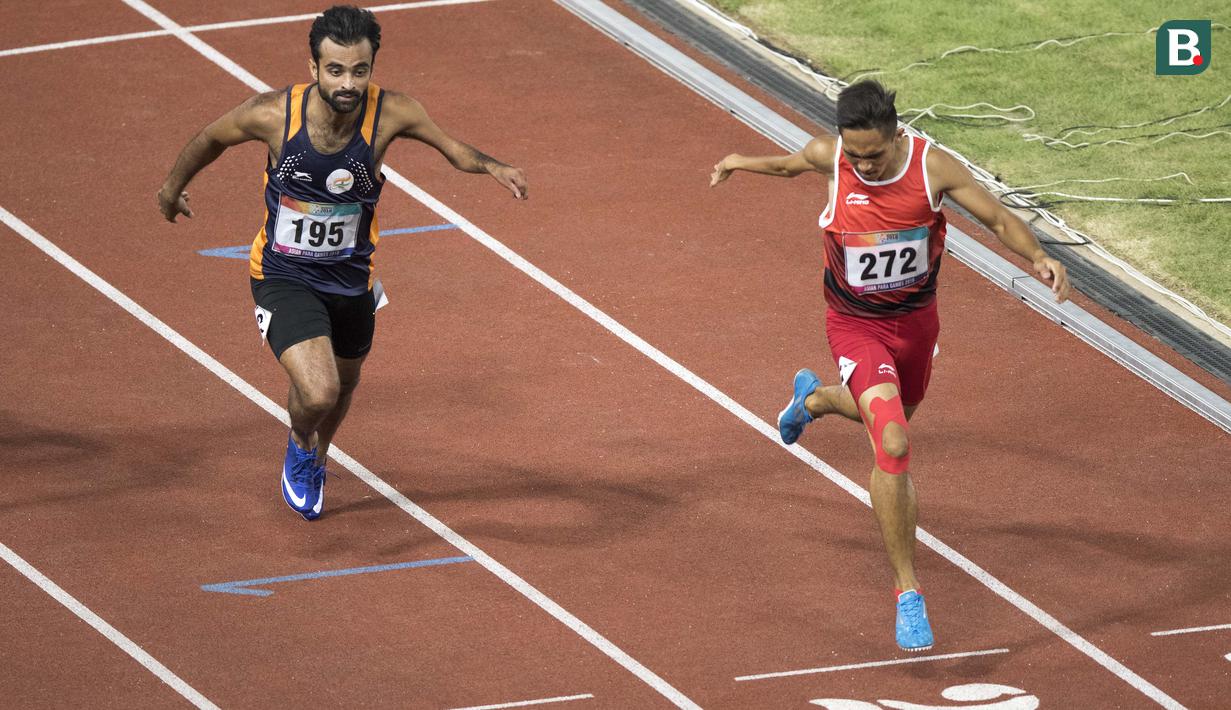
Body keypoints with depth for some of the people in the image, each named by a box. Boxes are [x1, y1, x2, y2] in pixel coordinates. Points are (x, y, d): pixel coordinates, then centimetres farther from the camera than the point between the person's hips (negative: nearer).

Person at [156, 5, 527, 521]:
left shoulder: (391, 113, -24)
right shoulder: (272, 114, -26)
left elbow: (452, 148, -9)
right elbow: (211, 139, -5)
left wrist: (490, 166, -33)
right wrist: (174, 185, 14)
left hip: (351, 278, 3)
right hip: (284, 278, -3)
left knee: (343, 382, 26)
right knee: (318, 393, -22)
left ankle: (315, 460, 61)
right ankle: (300, 445, 16)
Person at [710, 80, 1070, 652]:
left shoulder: (934, 168, -21)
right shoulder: (828, 157, -20)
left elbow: (999, 219, -12)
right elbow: (792, 163, 5)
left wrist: (1038, 258, -31)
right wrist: (743, 163, 22)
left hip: (916, 319, 3)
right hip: (856, 326, -3)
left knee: (891, 416, 30)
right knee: (893, 444, -21)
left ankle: (814, 397, 66)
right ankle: (907, 592, -12)